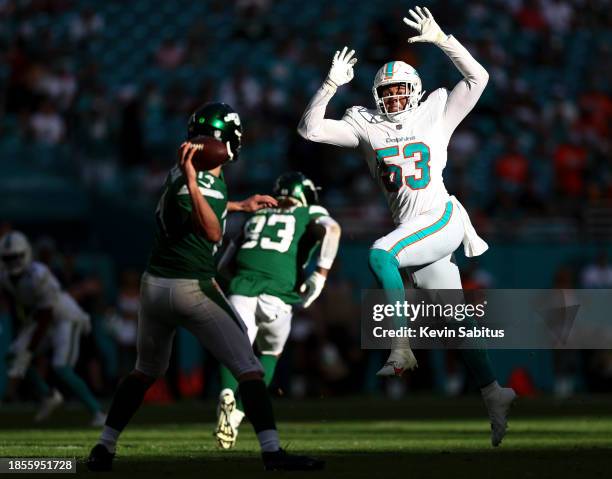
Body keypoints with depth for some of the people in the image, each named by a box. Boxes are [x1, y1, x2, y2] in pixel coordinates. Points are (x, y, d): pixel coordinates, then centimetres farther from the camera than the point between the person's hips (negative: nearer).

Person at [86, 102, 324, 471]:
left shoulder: (181, 171, 7)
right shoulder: (211, 183, -17)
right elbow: (213, 233, -32)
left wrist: (241, 206, 37)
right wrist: (192, 183, -42)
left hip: (154, 285, 8)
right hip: (193, 288, -8)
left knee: (147, 370, 23)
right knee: (248, 367, -2)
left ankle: (104, 448, 19)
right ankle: (272, 451, -11)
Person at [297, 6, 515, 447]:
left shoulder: (435, 117, 5)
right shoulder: (367, 128, 11)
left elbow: (477, 79, -3)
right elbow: (309, 129, 6)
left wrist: (441, 40, -10)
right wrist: (331, 85, -4)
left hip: (442, 220, -5)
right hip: (410, 229, 5)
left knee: (380, 255, -28)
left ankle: (402, 348, -26)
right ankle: (494, 395, 9)